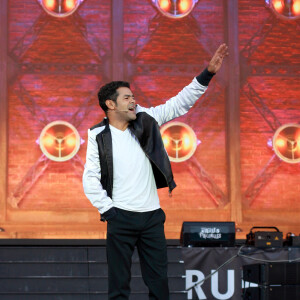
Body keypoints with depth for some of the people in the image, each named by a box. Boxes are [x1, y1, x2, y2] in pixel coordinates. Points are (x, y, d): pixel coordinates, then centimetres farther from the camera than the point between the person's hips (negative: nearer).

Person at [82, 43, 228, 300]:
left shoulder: (145, 121, 6)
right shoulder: (98, 136, -2)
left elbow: (180, 104, 7)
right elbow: (91, 179, -3)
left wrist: (207, 74, 1)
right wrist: (108, 210, -8)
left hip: (152, 216, 4)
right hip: (120, 219, -3)